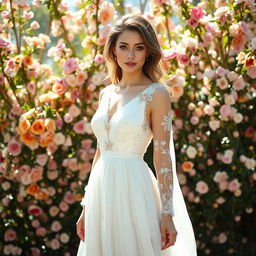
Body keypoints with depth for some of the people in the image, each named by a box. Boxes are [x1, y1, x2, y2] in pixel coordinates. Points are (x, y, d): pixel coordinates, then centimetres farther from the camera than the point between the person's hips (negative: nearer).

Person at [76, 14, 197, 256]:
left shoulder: (156, 93, -6)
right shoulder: (106, 93, 11)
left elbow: (163, 157, -9)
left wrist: (168, 215, -12)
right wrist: (86, 208, 14)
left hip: (133, 191, -5)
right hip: (102, 193, 6)